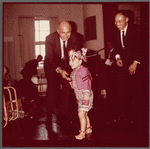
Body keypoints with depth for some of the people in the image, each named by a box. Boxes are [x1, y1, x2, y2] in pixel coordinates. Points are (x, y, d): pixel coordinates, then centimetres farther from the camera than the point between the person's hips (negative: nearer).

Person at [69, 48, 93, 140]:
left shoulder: (83, 70, -14)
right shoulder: (74, 72, 14)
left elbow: (87, 82, -20)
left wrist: (87, 93, -24)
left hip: (85, 95, -9)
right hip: (79, 96, 9)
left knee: (81, 113, -13)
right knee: (84, 113, 19)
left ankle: (82, 133, -8)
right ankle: (88, 128, 34)